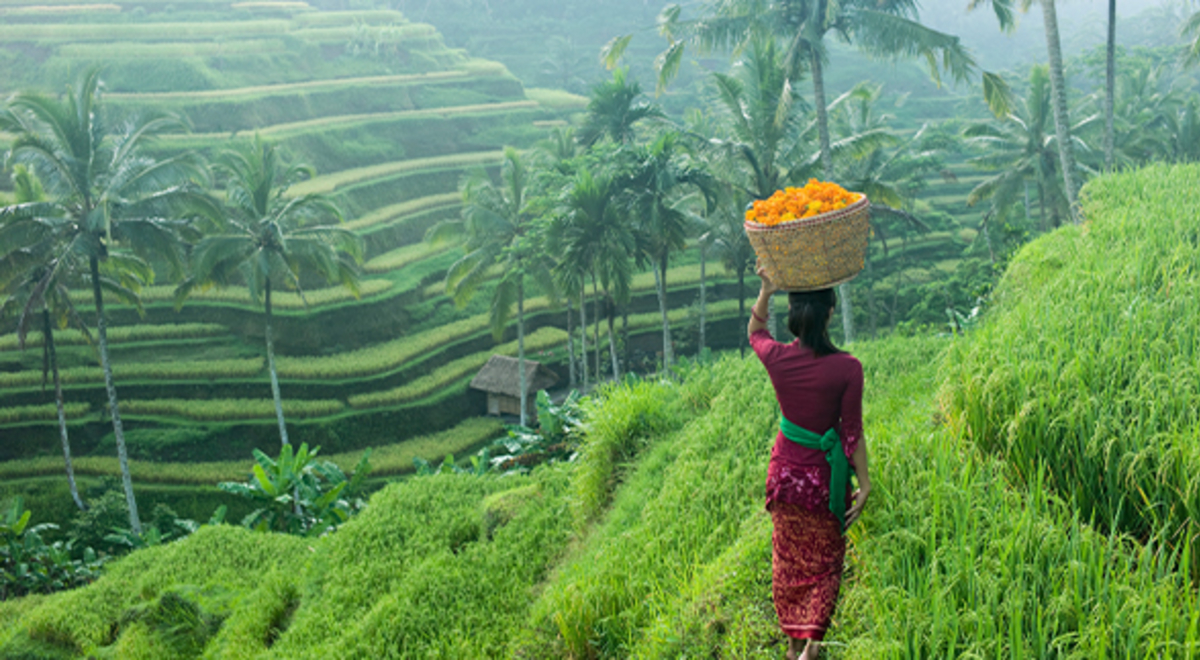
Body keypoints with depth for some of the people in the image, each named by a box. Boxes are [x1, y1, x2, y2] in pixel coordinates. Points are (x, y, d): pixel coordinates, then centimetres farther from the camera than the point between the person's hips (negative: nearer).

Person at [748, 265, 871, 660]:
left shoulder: (777, 358, -14)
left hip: (786, 470, 3)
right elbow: (852, 433, -13)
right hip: (826, 476, -2)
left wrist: (765, 293, -4)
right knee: (825, 561, 18)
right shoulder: (847, 368, -20)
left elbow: (755, 333, 11)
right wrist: (864, 484, -2)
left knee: (789, 559, 20)